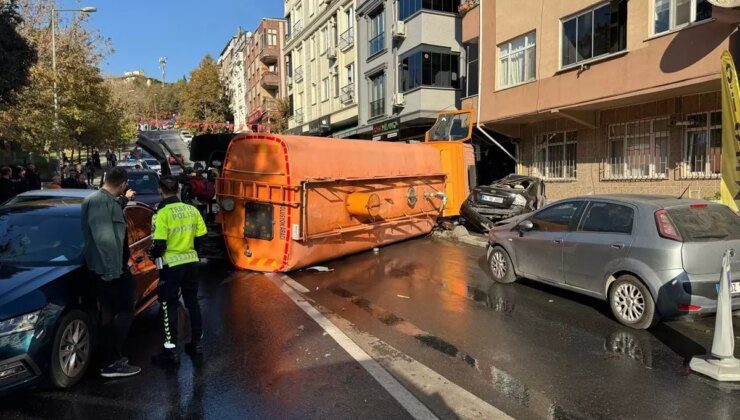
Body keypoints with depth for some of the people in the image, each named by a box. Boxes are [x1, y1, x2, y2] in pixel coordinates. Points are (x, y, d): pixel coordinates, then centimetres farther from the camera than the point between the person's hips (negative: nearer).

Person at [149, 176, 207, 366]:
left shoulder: (162, 214, -15)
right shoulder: (192, 210, 1)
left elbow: (159, 245, -18)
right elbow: (201, 238, 5)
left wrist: (152, 254, 3)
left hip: (171, 265, -5)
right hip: (191, 262, 5)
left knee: (169, 306, 4)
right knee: (192, 302, 17)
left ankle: (171, 350, 7)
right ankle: (197, 343, 26)